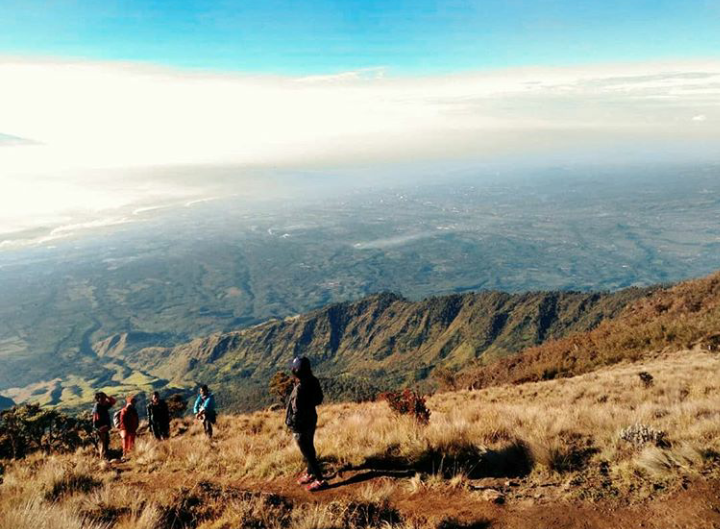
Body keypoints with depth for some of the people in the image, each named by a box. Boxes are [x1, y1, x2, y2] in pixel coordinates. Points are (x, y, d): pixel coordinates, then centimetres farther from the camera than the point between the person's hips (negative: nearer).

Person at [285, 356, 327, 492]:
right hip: (312, 420, 9)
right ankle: (310, 473, 42)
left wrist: (293, 427, -13)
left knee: (307, 453, 6)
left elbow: (297, 412, -26)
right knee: (310, 448, 24)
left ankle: (320, 480, 16)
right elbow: (318, 400, 6)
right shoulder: (313, 381, -8)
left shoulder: (299, 389, -33)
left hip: (302, 425, -8)